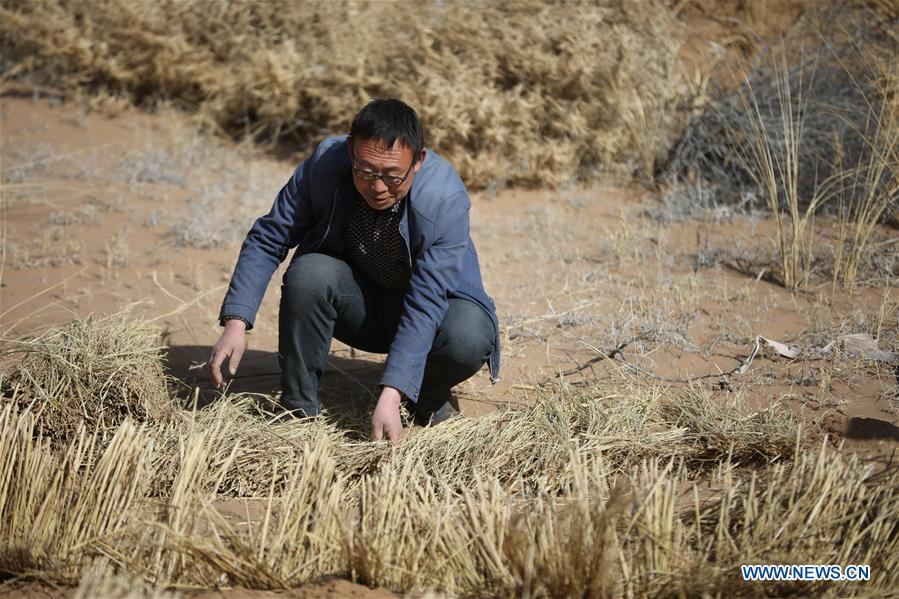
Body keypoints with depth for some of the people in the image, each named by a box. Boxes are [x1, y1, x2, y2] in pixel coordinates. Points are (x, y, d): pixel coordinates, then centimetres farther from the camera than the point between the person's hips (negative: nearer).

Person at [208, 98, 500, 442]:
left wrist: (390, 397, -43)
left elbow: (426, 305, -34)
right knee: (309, 273, -31)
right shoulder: (324, 165, -24)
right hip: (359, 299, 2)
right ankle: (298, 410, -14)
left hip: (432, 305, -2)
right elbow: (267, 240, -13)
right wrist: (236, 324, -26)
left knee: (468, 338, -35)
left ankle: (429, 396, 1)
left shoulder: (446, 198, -31)